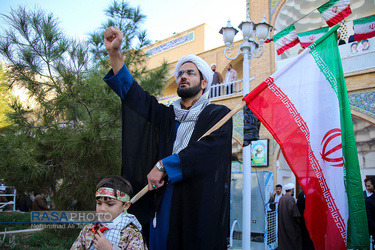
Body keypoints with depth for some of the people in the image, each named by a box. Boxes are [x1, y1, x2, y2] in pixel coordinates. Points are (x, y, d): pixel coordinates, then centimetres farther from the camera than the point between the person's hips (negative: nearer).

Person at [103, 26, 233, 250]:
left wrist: (164, 166, -17)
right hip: (163, 208, 4)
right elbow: (134, 94, 4)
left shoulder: (218, 115, 2)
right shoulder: (166, 115, 15)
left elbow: (208, 150, -14)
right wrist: (115, 52, -6)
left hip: (199, 209, -3)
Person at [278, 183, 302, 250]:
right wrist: (298, 220, -5)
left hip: (282, 224, 7)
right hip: (290, 225, -7)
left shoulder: (281, 198, 8)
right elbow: (293, 211, -19)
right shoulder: (291, 199, -15)